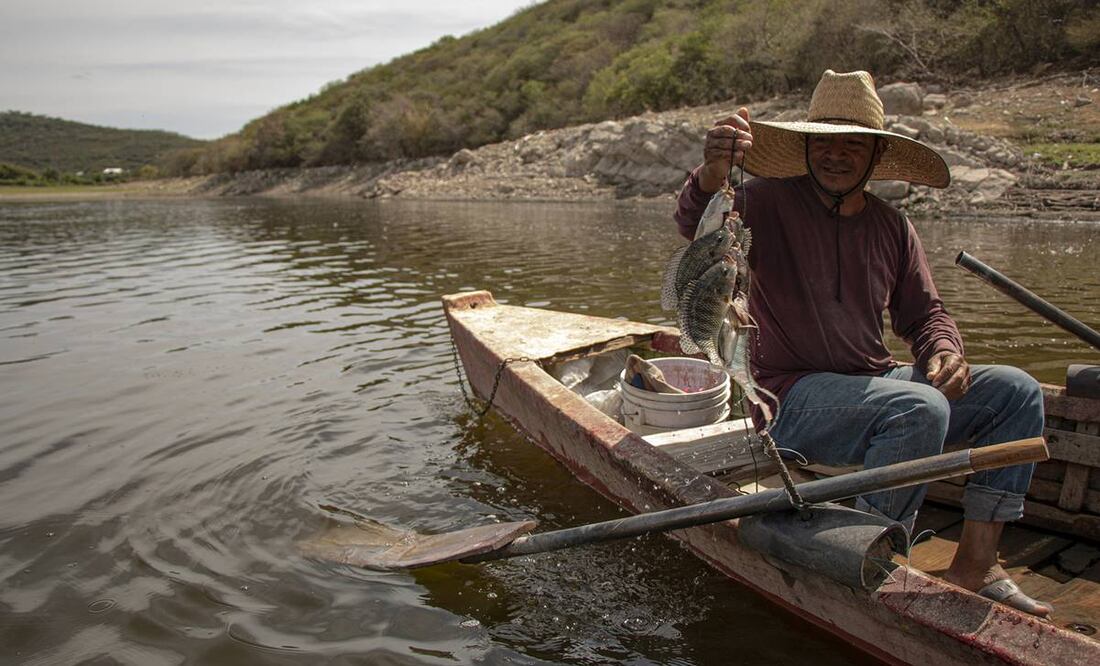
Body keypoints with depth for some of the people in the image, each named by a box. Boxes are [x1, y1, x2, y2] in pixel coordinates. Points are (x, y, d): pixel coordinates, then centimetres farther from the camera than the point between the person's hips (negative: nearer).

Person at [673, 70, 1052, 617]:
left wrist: (944, 352, -7)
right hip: (794, 398, -7)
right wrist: (712, 173, -48)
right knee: (921, 408, -31)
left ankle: (974, 566, 0)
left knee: (1016, 391, -3)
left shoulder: (891, 226, 10)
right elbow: (695, 222, -25)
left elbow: (923, 312, 15)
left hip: (877, 382, 7)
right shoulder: (770, 203, -6)